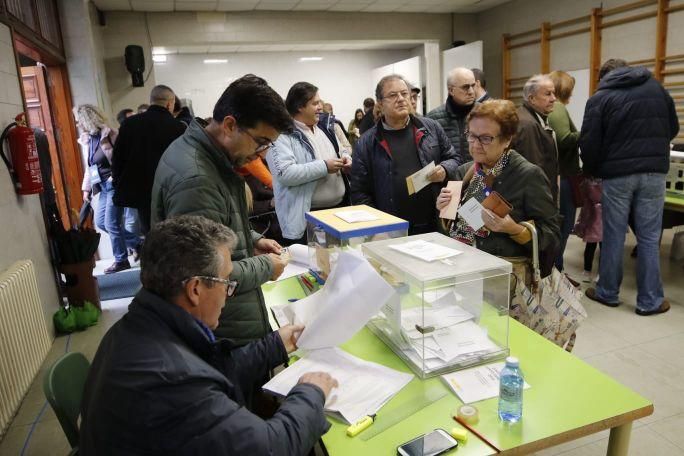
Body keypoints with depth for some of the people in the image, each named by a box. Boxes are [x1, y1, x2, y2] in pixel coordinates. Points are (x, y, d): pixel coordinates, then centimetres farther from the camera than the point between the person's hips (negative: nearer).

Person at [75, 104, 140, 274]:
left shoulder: (108, 134, -13)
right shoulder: (88, 139, 11)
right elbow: (90, 166, 17)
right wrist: (87, 188, 16)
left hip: (115, 185, -9)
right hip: (104, 186, 9)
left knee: (111, 224, -5)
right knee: (100, 221, 10)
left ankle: (121, 260, 11)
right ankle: (137, 243, 19)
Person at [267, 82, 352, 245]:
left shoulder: (325, 127, 12)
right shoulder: (283, 135, -12)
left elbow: (340, 151, 25)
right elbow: (285, 173, -24)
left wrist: (345, 157, 0)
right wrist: (324, 166, -22)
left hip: (340, 207, 7)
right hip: (306, 216, -7)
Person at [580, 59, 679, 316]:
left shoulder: (600, 98, 1)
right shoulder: (657, 88, 12)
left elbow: (589, 143, -4)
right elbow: (673, 129, 19)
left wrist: (592, 172, 11)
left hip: (617, 174, -2)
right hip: (654, 172, 3)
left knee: (613, 236, 7)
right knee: (649, 238, 7)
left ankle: (608, 293, 19)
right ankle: (650, 301, 13)